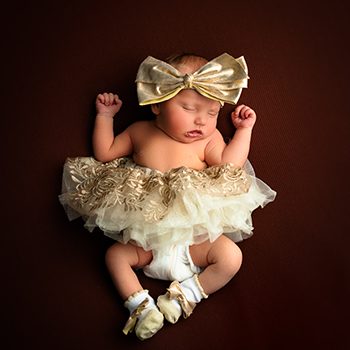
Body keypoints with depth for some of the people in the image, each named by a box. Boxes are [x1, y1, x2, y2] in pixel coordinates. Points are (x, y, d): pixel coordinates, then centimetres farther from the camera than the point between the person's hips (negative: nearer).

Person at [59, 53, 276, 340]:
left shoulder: (209, 138, 6)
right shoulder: (140, 131, 9)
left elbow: (228, 166, -8)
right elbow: (104, 153, 17)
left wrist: (244, 130, -2)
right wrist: (105, 115, 18)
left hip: (195, 235, -1)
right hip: (146, 239, 2)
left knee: (231, 255, -20)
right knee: (116, 254, -14)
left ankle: (188, 293, -5)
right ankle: (141, 306, -7)